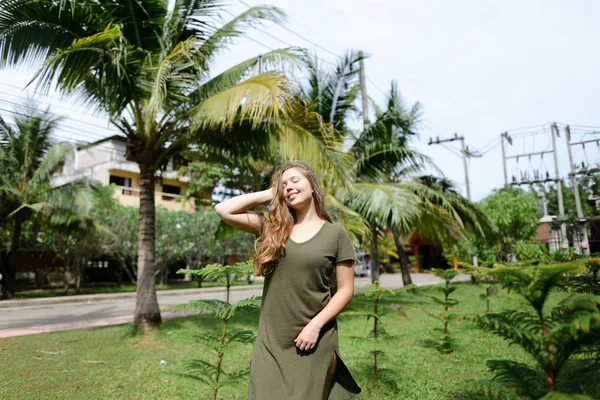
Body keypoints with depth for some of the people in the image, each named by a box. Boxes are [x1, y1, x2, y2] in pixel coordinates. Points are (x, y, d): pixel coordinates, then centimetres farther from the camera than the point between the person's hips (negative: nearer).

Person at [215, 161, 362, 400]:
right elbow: (224, 210, -4)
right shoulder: (271, 226, 3)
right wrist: (269, 194, -1)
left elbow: (345, 290, -4)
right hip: (270, 340, 3)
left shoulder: (335, 233, -4)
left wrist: (316, 325, -13)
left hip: (313, 339, -2)